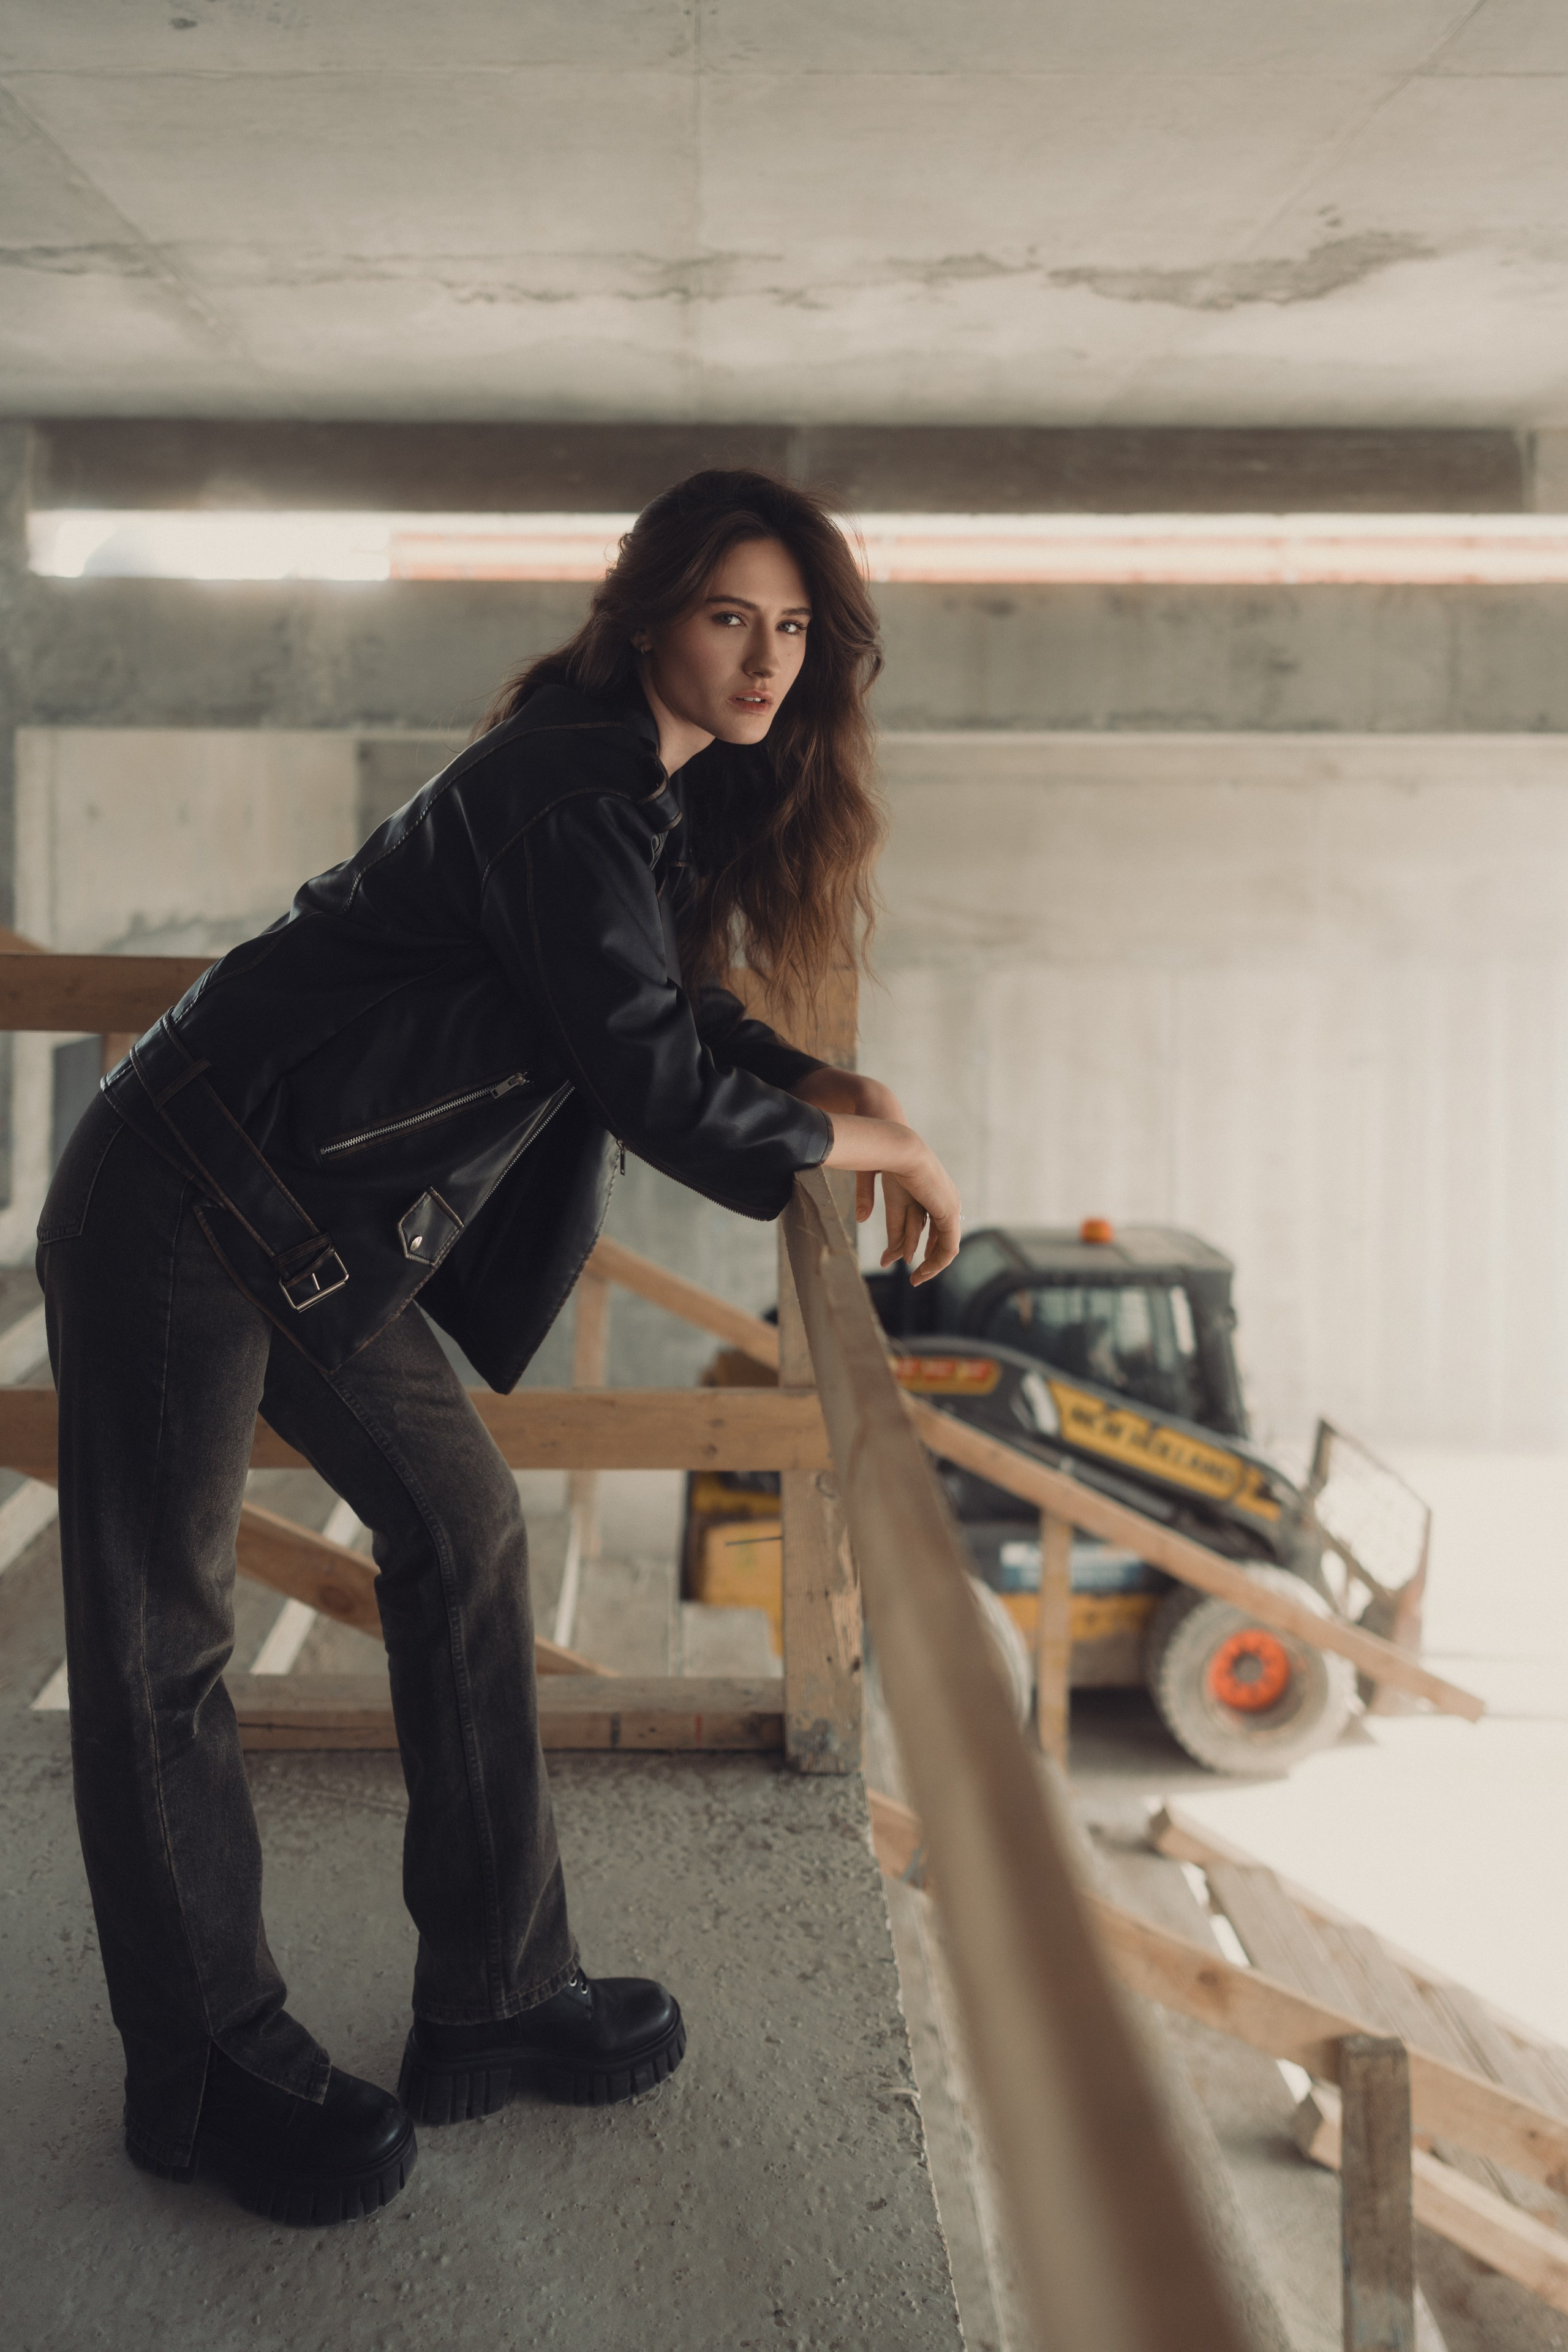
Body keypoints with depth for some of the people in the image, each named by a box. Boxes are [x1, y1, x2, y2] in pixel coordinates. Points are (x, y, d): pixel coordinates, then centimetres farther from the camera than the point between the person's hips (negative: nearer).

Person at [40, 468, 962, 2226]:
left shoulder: (667, 800, 9)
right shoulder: (567, 792, -21)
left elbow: (673, 1017, 20)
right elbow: (650, 1081, -24)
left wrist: (830, 1090, 4)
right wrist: (861, 1145, -10)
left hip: (325, 1228, 10)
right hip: (182, 1205, -10)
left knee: (461, 1535, 10)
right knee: (160, 1628, 2)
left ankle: (491, 1999, 21)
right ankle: (203, 2071, 16)